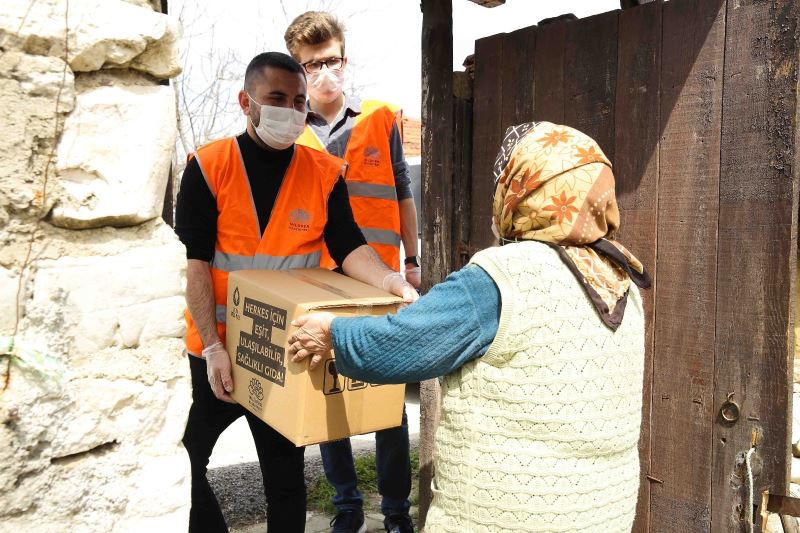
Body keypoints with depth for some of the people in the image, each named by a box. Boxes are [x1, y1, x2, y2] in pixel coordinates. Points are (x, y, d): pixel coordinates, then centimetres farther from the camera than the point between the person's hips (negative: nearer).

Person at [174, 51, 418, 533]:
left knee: (285, 474, 15)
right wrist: (213, 347, -19)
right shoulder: (208, 166, -8)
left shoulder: (325, 173, -2)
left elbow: (348, 247, -9)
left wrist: (390, 282, -30)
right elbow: (193, 261, -11)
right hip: (213, 351, -1)